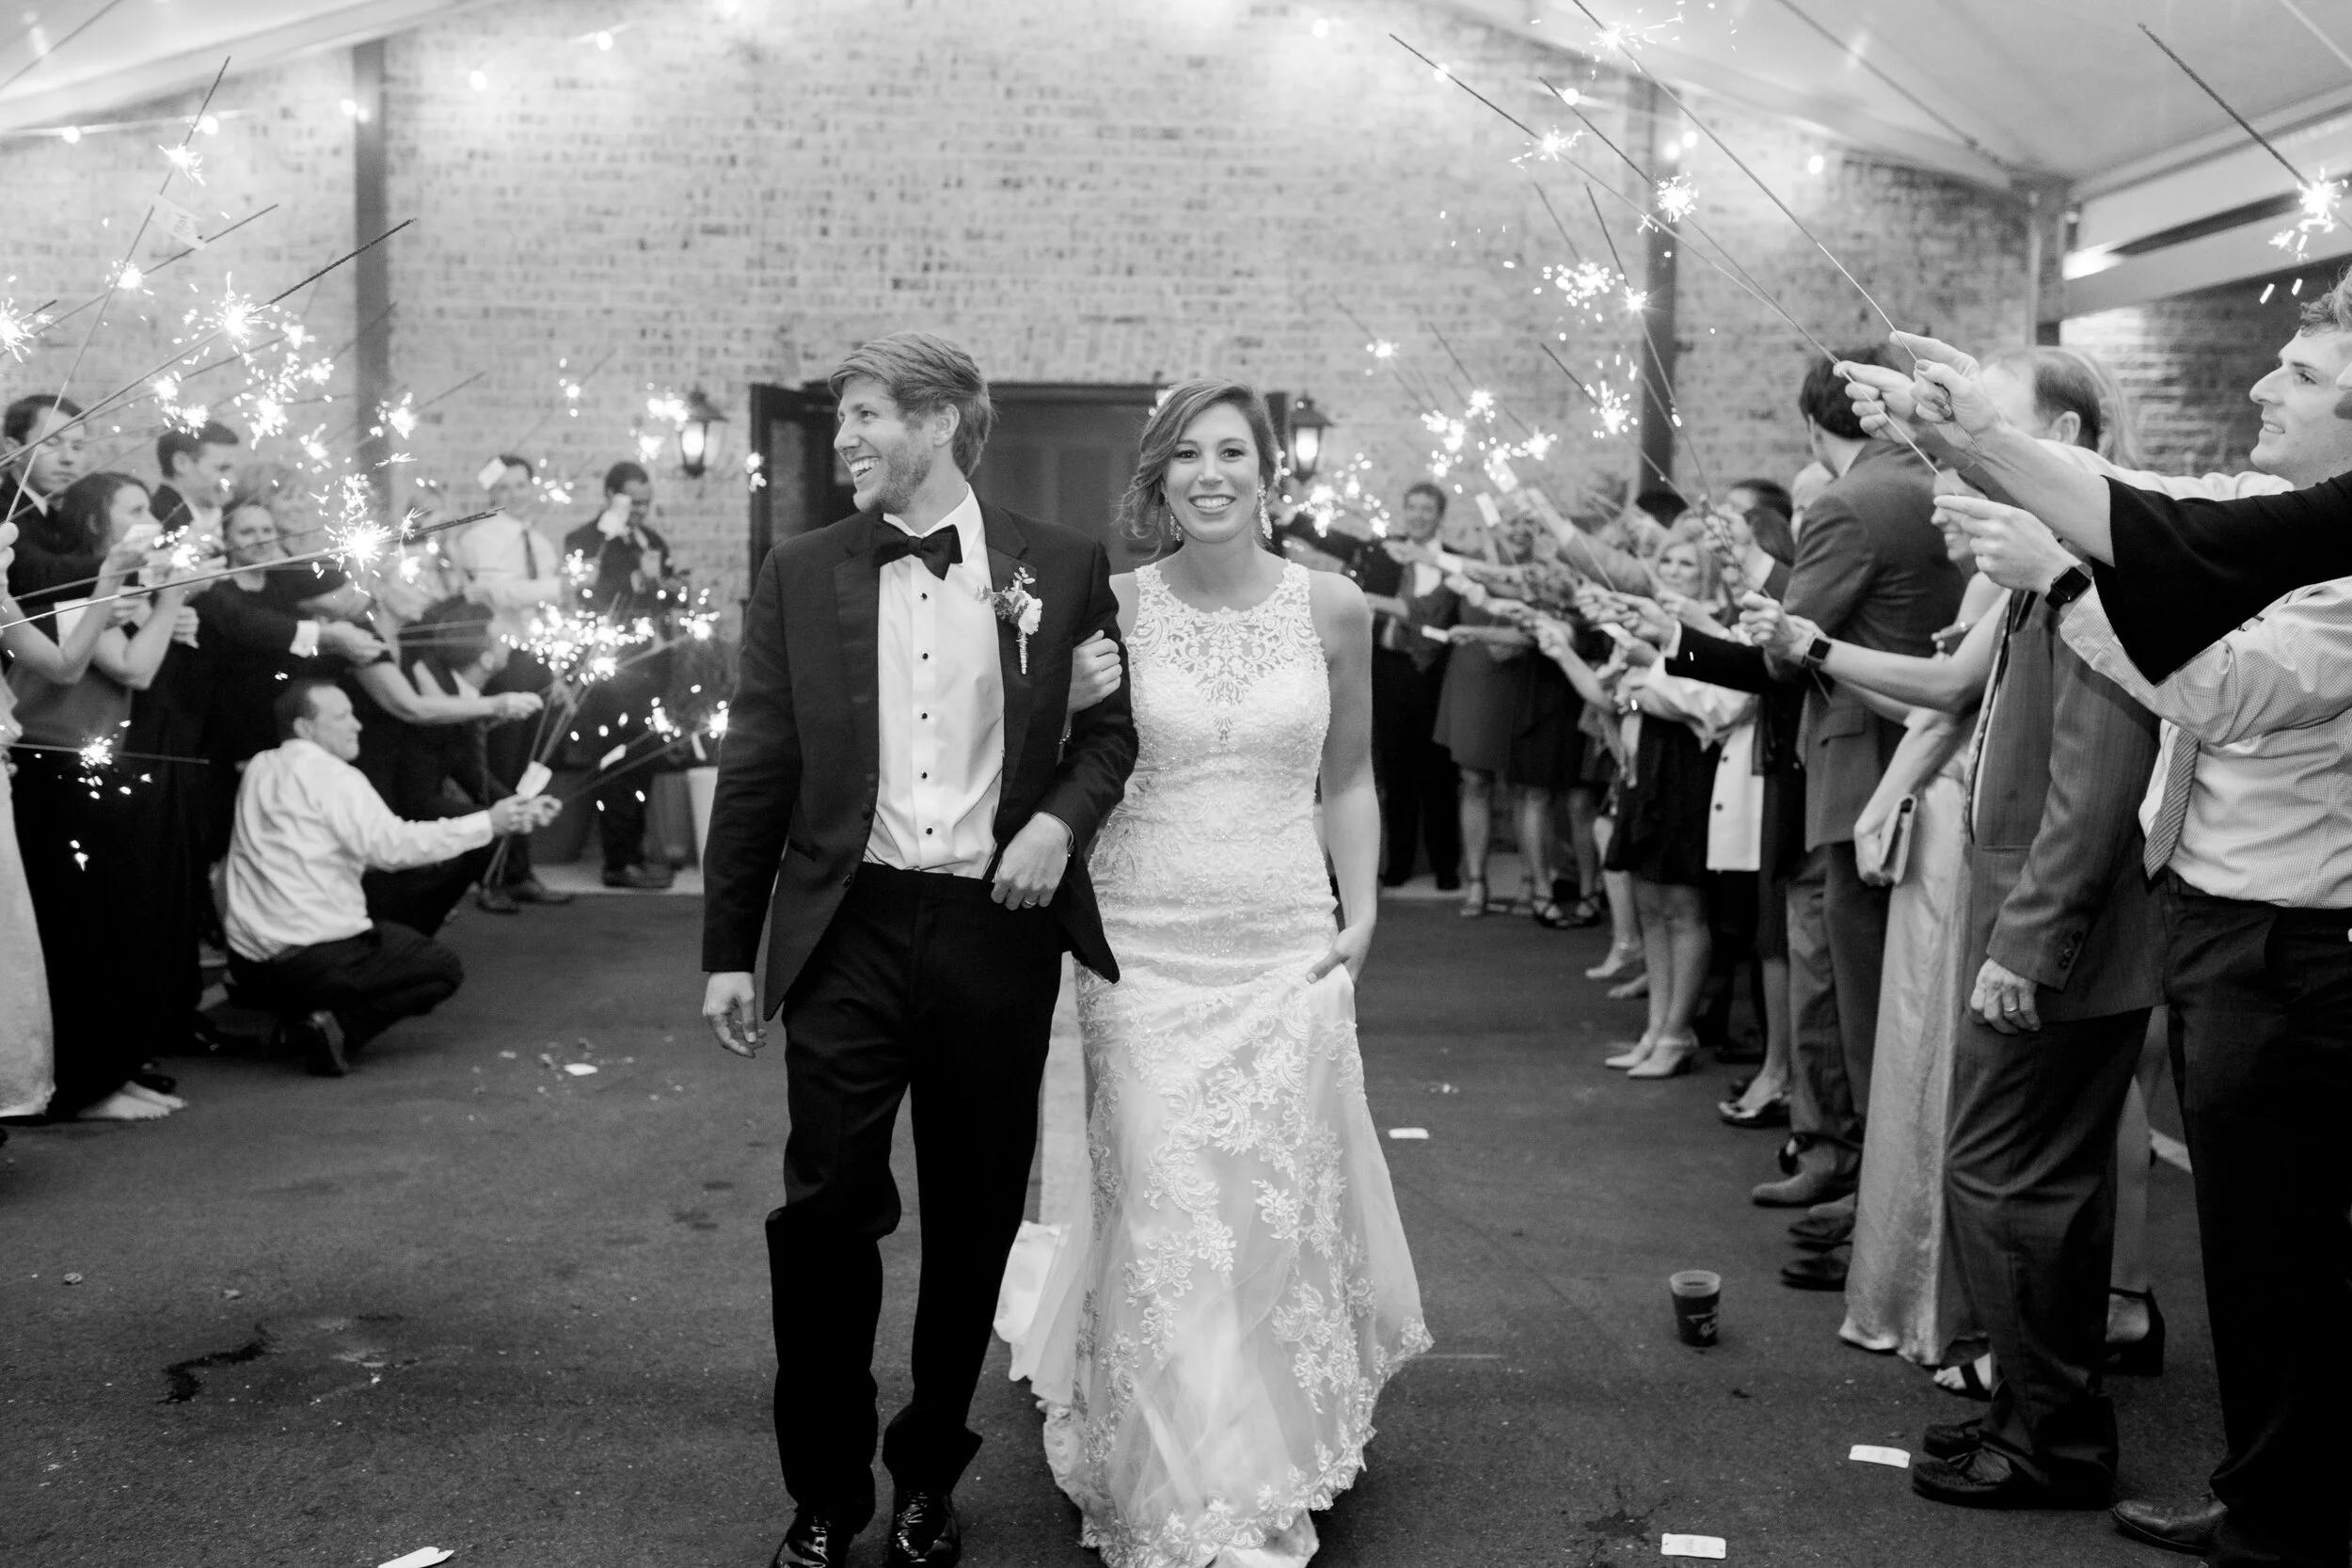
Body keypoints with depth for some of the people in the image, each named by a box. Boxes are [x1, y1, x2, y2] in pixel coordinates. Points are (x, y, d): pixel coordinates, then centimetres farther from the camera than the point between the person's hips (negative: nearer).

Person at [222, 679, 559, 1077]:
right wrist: (487, 824, -16)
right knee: (445, 969, 8)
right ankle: (338, 1028, -10)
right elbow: (390, 846, -21)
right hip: (310, 964, -8)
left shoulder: (259, 769, 12)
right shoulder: (332, 776, -13)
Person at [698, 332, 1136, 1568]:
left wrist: (1062, 816, -10)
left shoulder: (1062, 568, 2)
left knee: (974, 1223, 9)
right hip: (849, 927, 0)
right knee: (826, 1210, -3)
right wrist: (729, 949, 4)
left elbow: (1113, 723, 10)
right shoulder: (801, 574, 5)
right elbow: (755, 769, 5)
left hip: (996, 930, 0)